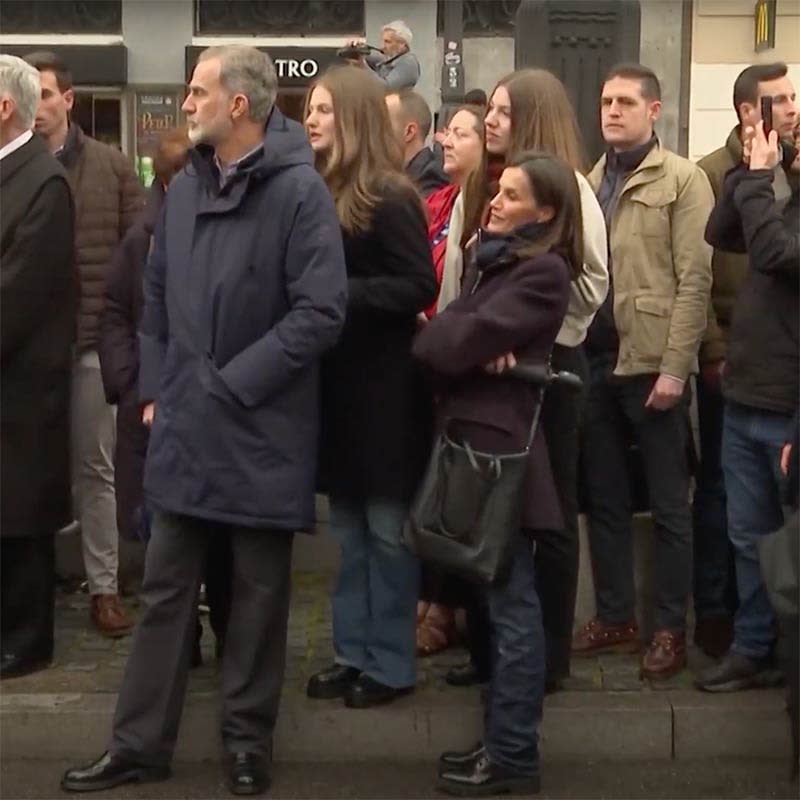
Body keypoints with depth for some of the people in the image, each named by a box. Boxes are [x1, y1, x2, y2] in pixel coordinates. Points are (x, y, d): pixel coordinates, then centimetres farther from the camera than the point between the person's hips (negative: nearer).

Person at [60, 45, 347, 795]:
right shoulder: (182, 188, 8)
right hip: (184, 422, 5)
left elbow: (321, 311, -16)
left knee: (257, 591, 9)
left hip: (261, 427, -5)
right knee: (164, 587, 10)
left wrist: (235, 383, -15)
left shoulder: (299, 190, -11)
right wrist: (154, 388, 7)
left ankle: (247, 740, 23)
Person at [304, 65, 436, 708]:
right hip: (336, 381, 8)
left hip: (382, 385, -8)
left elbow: (419, 287, -18)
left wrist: (338, 292, -19)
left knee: (387, 528, 2)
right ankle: (353, 652, 23)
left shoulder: (389, 197, -12)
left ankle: (392, 662, 12)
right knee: (349, 528, 13)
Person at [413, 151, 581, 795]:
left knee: (512, 603, -3)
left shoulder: (543, 271, -12)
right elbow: (436, 338, 7)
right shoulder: (495, 260, 18)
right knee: (500, 600, 14)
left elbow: (454, 342, -19)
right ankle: (502, 741, 23)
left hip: (500, 443, -9)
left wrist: (465, 342, 3)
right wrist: (472, 348, -13)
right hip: (473, 436, 9)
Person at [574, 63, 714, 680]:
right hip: (594, 361, 5)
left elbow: (694, 281, -9)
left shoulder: (683, 179, -4)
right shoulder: (588, 183, 12)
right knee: (604, 498, 13)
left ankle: (671, 628, 15)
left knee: (668, 503, 5)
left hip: (652, 363, -5)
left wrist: (674, 368, -15)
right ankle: (615, 617, 25)